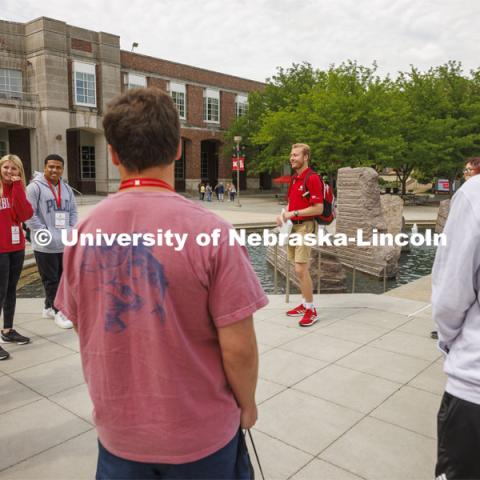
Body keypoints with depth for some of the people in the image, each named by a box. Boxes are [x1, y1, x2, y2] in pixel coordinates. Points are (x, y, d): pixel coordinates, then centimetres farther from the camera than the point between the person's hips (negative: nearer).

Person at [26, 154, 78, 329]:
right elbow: (29, 214, -13)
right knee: (51, 280, 3)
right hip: (45, 245, -7)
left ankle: (49, 307, 30)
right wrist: (45, 233, -16)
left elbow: (73, 211, 18)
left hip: (65, 243, 7)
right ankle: (57, 311, 16)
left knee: (63, 278, 14)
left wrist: (71, 230, 4)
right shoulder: (35, 187, -10)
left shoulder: (66, 188, 12)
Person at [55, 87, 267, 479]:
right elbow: (238, 347, -19)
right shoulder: (209, 230, -22)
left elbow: (86, 335, 2)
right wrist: (247, 404, 1)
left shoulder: (83, 232, -9)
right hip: (200, 433, -2)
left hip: (117, 430, 3)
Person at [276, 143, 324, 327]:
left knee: (301, 269, -11)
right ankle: (305, 304, 23)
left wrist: (294, 213, -19)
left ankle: (311, 310, 0)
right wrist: (283, 214, 3)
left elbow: (319, 208, -17)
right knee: (299, 269, 12)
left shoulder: (312, 178, -13)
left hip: (305, 226, -9)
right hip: (293, 226, 9)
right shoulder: (294, 178, 14)